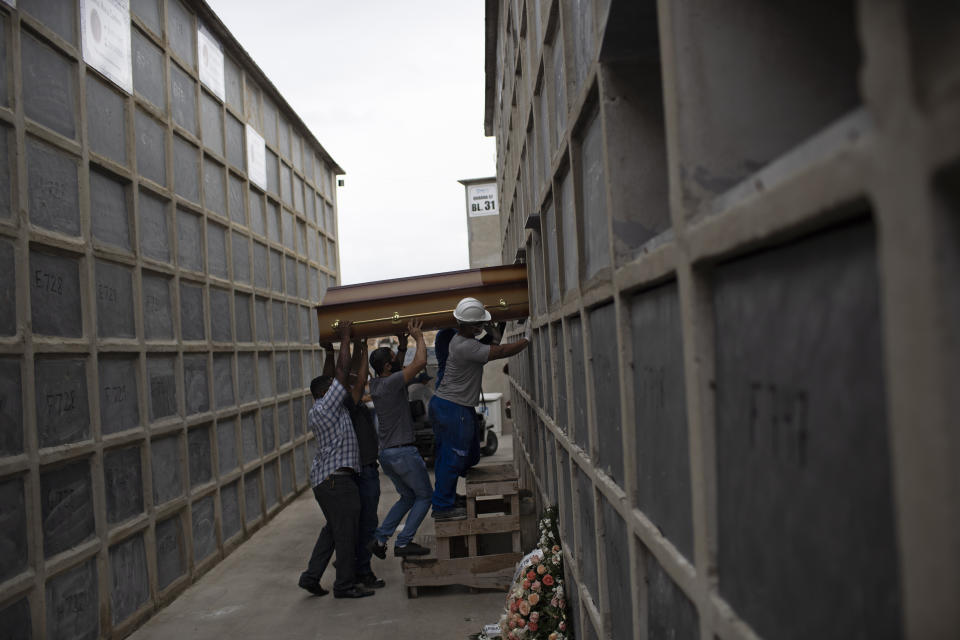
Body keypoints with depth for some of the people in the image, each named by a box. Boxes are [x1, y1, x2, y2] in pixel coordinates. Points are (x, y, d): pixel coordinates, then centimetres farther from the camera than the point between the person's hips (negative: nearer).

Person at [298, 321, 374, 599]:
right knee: (346, 532, -3)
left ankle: (311, 575, 18)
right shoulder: (327, 407, -12)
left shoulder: (315, 413, 14)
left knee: (332, 529, 18)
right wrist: (345, 338, -7)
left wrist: (329, 350, 28)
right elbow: (342, 371, -13)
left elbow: (330, 378, 26)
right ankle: (345, 584, 4)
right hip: (337, 478, -10)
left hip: (323, 478, 10)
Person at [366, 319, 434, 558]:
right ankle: (403, 543, 2)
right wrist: (419, 337, -9)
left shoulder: (375, 384, 8)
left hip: (386, 453, 9)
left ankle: (379, 538, 14)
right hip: (403, 452, -9)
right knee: (424, 496, 6)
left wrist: (403, 346, 19)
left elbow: (397, 370, 29)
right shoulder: (391, 383, -17)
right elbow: (420, 362, -24)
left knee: (408, 497, 21)